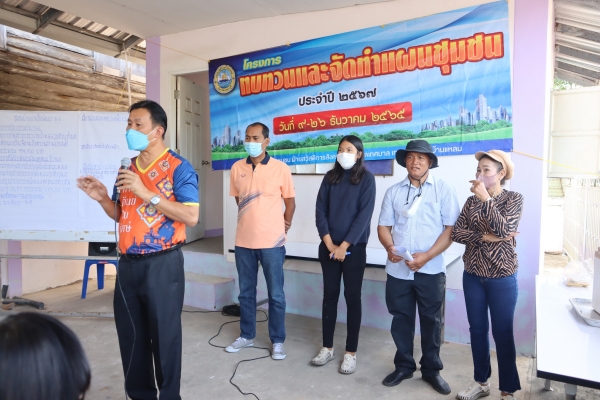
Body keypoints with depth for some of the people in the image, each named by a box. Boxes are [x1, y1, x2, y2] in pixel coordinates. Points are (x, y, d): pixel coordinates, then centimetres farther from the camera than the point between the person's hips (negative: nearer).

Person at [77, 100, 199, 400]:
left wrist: (147, 193, -21)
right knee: (130, 334, 16)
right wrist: (103, 198, -2)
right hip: (128, 263, 7)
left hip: (162, 264, -6)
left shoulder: (178, 167, -9)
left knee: (163, 335, 6)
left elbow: (191, 216, -18)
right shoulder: (127, 168, 12)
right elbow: (121, 215, 19)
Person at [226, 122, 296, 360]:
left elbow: (290, 201, 3)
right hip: (244, 241, 3)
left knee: (276, 294, 7)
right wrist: (250, 221, 12)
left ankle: (278, 341, 22)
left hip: (272, 242, -3)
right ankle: (246, 336, 32)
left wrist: (284, 226, 3)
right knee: (245, 292, 15)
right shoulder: (237, 168, 3)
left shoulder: (280, 169, -6)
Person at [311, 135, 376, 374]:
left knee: (352, 298, 3)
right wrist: (329, 243, -8)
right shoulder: (330, 178, 7)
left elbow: (364, 215, -10)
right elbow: (320, 211, 2)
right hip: (329, 247, 4)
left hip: (354, 248, -3)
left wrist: (344, 246, -14)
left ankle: (351, 352, 14)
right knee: (329, 295, 10)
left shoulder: (366, 179, -3)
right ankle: (327, 347, 21)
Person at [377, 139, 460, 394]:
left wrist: (427, 256, -17)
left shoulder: (443, 190, -1)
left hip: (431, 270, -2)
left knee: (431, 321, 10)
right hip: (398, 269, 3)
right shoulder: (393, 191, 8)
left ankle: (431, 369, 28)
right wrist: (390, 247, -12)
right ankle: (403, 366, 30)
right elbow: (384, 226, 9)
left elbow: (451, 228, -7)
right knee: (401, 319, 13)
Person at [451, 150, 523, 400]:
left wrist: (486, 198, -22)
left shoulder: (513, 198, -5)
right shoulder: (471, 201, 5)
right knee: (477, 329, 13)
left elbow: (504, 229, -22)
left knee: (502, 333, 5)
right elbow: (457, 233, -4)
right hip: (472, 276, 4)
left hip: (502, 278, -4)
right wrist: (484, 237, -17)